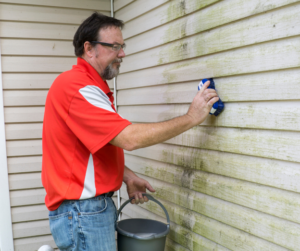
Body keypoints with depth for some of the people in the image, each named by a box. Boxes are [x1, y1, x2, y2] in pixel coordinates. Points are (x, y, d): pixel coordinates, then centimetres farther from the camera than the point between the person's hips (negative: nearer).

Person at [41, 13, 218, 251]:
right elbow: (129, 138, -27)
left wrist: (128, 176, 5)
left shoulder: (93, 87, 14)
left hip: (94, 205, 10)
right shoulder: (76, 86, -19)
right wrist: (190, 118, -19)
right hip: (82, 211, -10)